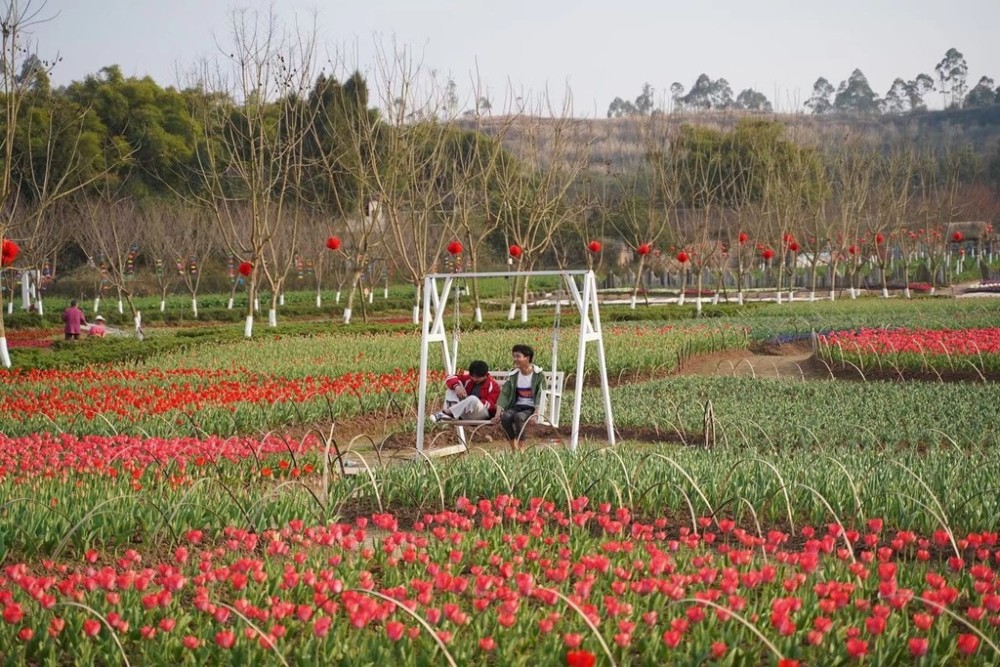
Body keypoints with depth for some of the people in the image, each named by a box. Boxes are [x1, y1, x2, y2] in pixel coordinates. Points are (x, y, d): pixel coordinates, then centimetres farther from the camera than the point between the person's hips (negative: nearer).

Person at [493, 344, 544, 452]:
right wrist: (498, 412, -12)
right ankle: (514, 449, -23)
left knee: (519, 416, -35)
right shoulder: (513, 375, 7)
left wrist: (536, 413, -27)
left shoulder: (538, 374, -5)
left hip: (531, 407, -4)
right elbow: (504, 394, 2)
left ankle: (520, 449, -29)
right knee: (505, 416, -28)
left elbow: (541, 395, -13)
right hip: (518, 406, 4)